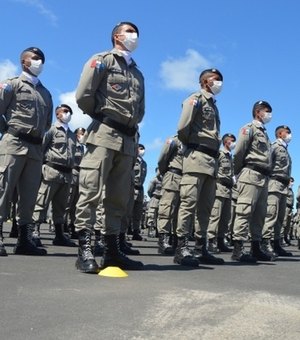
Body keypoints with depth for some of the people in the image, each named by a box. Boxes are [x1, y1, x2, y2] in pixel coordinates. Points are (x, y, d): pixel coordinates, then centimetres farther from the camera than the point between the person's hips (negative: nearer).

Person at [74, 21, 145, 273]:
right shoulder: (103, 60, 5)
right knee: (91, 192, -12)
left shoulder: (138, 74, 24)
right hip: (104, 135, -6)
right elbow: (83, 96, -5)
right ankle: (85, 250, -12)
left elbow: (141, 109, 27)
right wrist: (101, 117, 5)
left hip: (129, 140, 7)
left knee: (119, 198, 5)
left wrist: (132, 125, 11)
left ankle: (112, 251, 9)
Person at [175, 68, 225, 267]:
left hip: (212, 160, 9)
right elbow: (182, 128, -10)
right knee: (189, 202, -13)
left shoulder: (214, 105, 25)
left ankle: (201, 249, 10)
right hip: (197, 157, -8)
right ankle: (182, 248, -13)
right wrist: (191, 145, 4)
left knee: (206, 206, 6)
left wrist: (214, 152, 9)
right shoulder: (196, 99, 1)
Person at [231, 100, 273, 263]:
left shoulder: (264, 132, 24)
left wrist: (267, 175, 12)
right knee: (245, 211, -12)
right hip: (251, 174, -9)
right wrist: (238, 173, -2)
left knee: (259, 214, 9)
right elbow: (238, 153, -7)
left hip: (263, 177, 9)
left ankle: (256, 248, 14)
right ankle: (238, 250, -14)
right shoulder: (249, 128, 0)